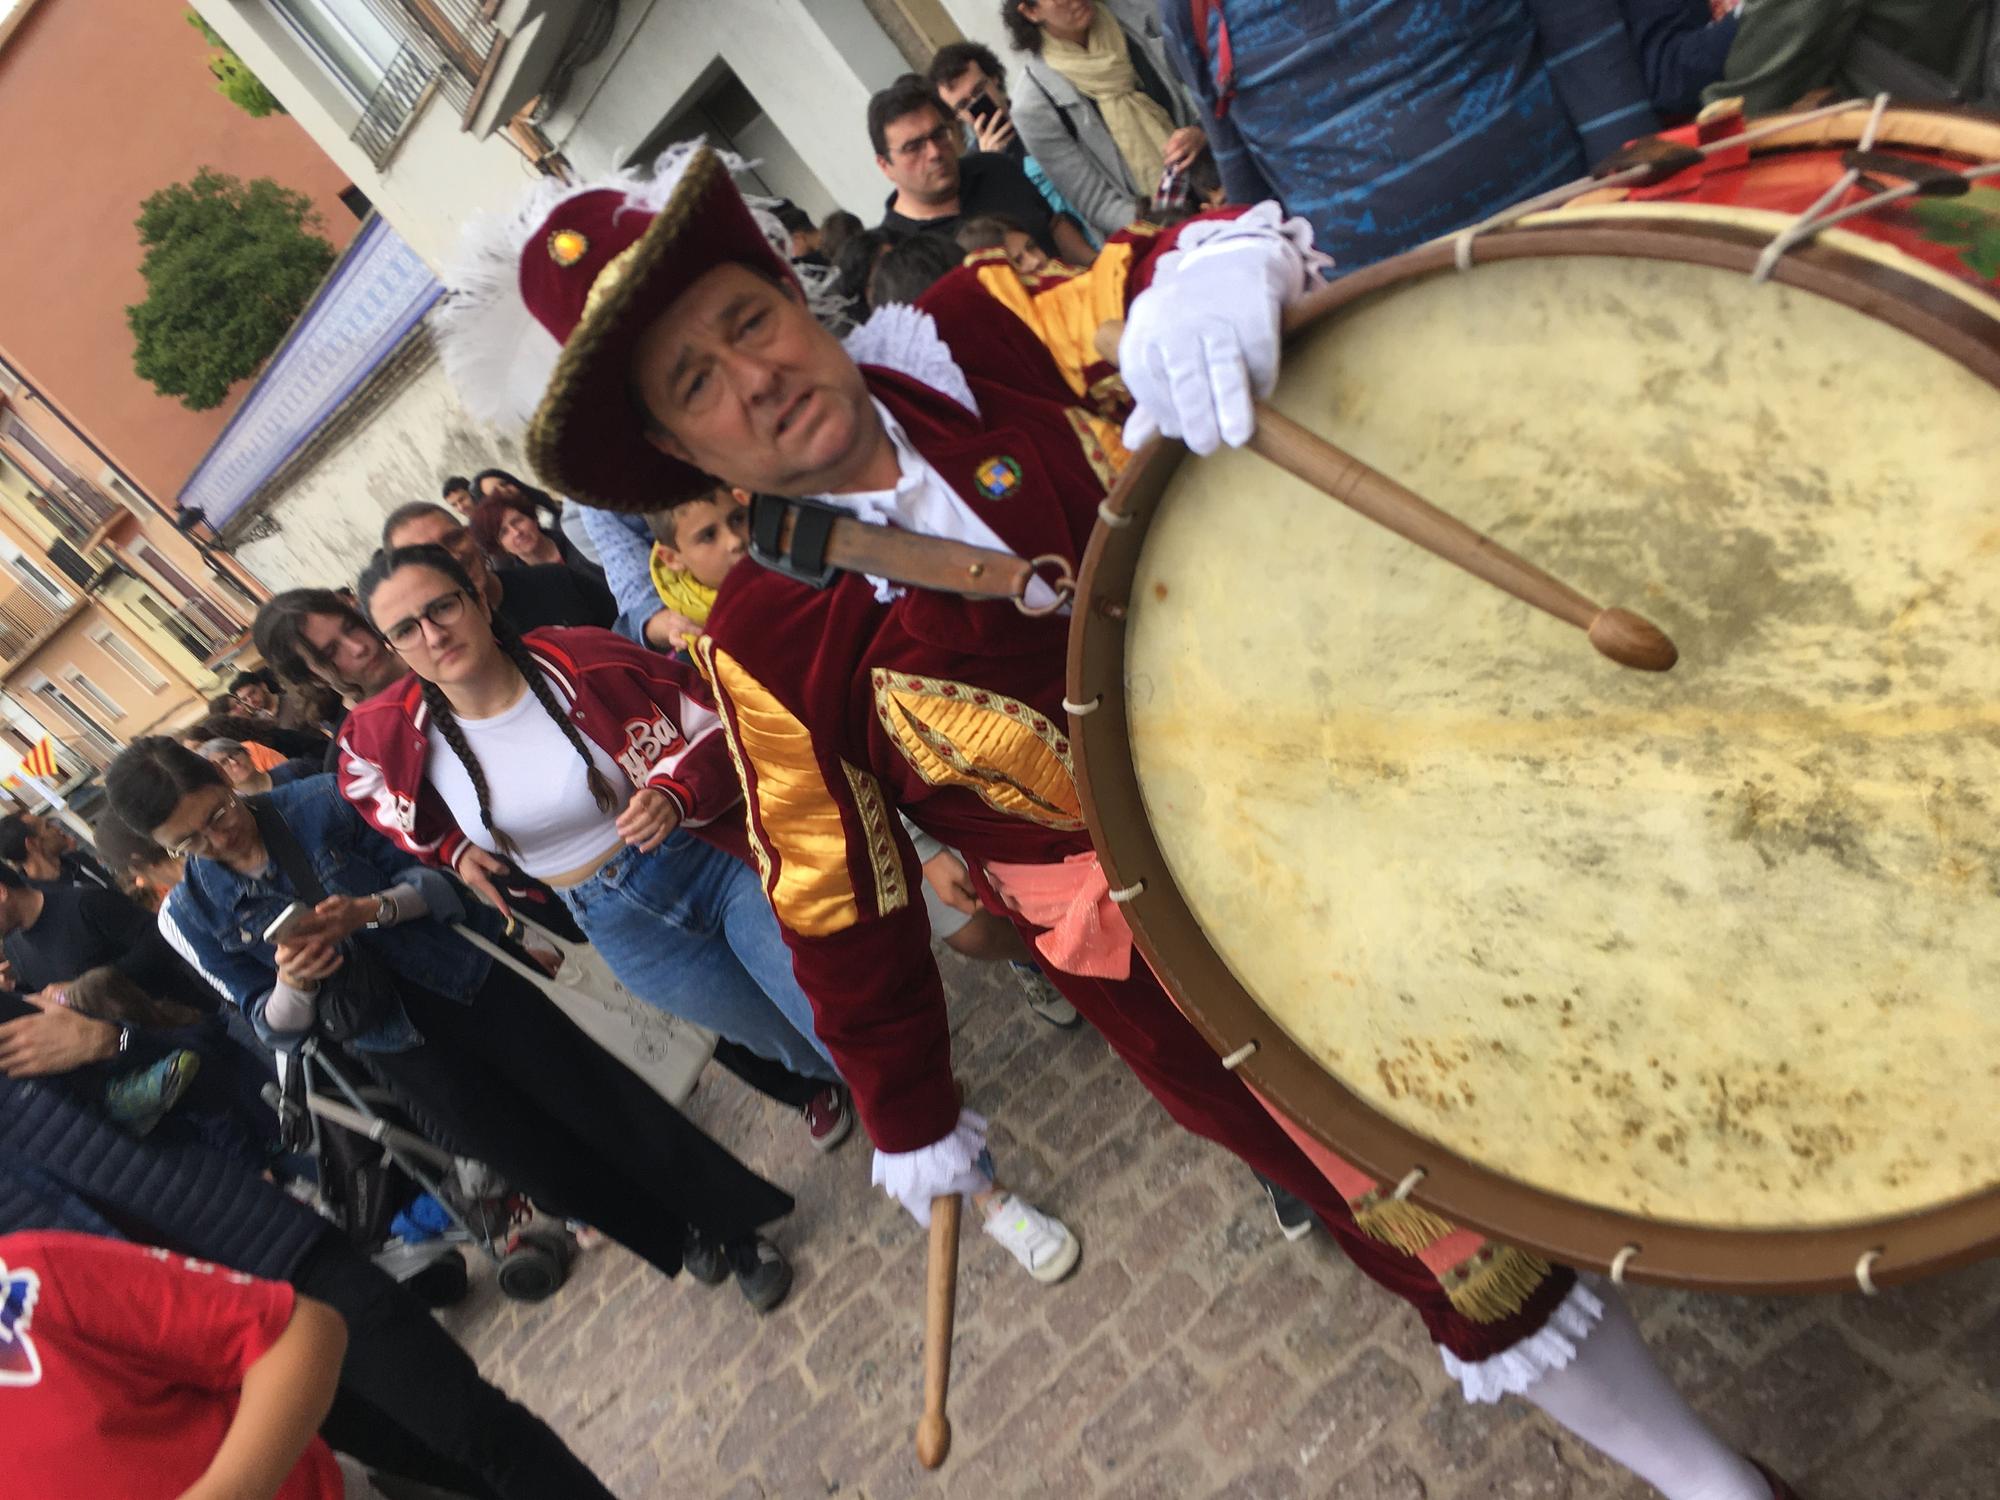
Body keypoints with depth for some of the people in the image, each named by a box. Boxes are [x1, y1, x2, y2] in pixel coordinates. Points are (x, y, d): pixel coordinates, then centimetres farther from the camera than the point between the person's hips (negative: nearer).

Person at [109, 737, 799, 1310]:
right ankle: (677, 1238, 28)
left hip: (467, 981, -1)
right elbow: (274, 1024, 0)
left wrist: (370, 910, -25)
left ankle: (738, 1226, 14)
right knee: (540, 1161, 4)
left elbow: (434, 879, -5)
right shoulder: (191, 915, -4)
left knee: (596, 1099, -1)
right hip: (395, 1044, 1)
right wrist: (290, 984, -23)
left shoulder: (320, 802, -9)